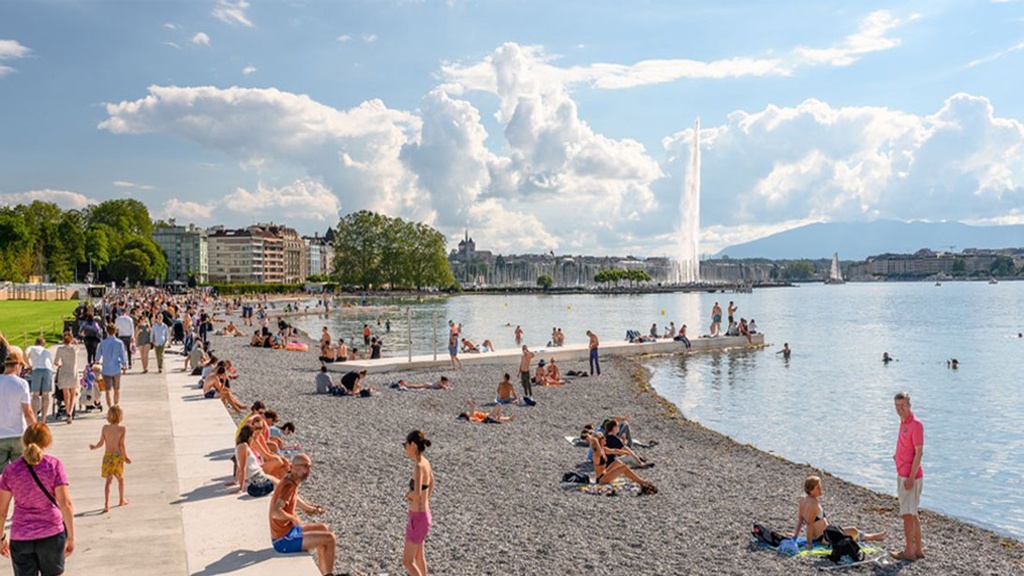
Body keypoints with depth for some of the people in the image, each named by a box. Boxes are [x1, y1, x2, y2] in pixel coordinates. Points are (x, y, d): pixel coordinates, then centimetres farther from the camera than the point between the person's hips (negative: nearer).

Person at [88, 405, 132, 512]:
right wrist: (126, 457, -4)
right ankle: (121, 500, 34)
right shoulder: (122, 428, -11)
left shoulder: (105, 428, -2)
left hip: (107, 456, 2)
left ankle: (106, 504, -7)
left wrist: (94, 447, 24)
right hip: (118, 456, -2)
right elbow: (121, 444, -13)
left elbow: (101, 443, 3)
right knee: (120, 479, 18)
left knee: (108, 481, 5)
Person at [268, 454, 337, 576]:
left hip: (288, 530, 10)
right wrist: (293, 518, -21)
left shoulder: (290, 481, 4)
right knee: (330, 538, -9)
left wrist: (311, 509, 18)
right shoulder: (289, 486, -24)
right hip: (284, 541, -10)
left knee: (323, 528, 23)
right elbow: (275, 512, -37)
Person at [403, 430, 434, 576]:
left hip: (418, 519, -9)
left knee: (407, 561, 2)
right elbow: (431, 482, 22)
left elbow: (417, 493, -39)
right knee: (418, 556, 24)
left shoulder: (419, 466, -26)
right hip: (423, 514, 9)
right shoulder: (425, 462, 2)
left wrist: (409, 495, -17)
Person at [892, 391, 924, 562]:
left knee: (907, 514, -3)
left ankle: (909, 551, 4)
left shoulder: (915, 424, -16)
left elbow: (919, 452, -19)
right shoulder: (903, 422, 12)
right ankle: (918, 549, 23)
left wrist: (911, 477, -21)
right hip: (902, 475, 9)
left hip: (910, 476, -9)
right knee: (912, 513, 15)